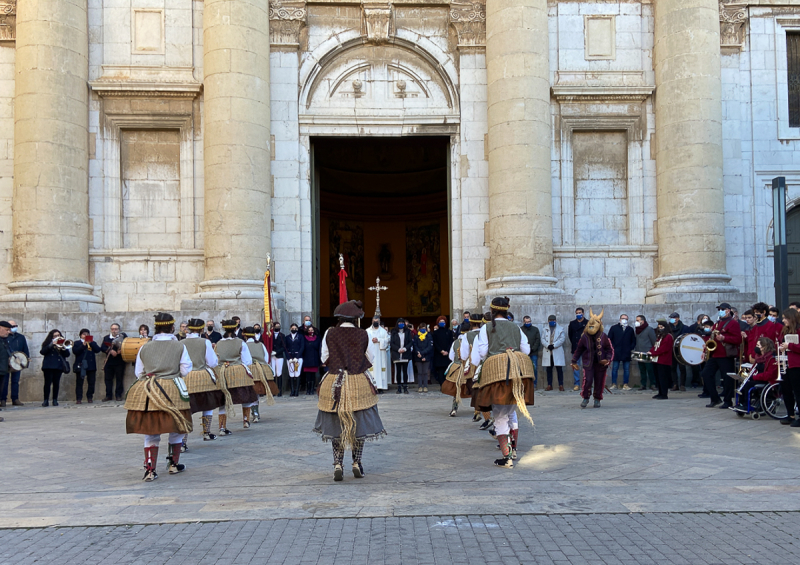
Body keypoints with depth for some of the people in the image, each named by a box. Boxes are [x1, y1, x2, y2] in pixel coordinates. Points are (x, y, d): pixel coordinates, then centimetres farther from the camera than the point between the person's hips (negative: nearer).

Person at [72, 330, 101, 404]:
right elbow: (75, 351, -10)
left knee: (91, 383, 3)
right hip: (80, 366, -2)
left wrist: (91, 343, -11)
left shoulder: (92, 343, 15)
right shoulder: (77, 343, 7)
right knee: (79, 383, -1)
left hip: (91, 366, 2)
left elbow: (98, 350, -1)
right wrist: (83, 345, -16)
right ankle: (78, 398, 1)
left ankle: (90, 397, 12)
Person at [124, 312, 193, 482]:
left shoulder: (145, 347, 4)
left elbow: (138, 373, 9)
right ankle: (174, 464, 26)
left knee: (150, 432, 9)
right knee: (176, 429, 16)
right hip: (172, 390, -2)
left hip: (147, 391, 2)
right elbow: (186, 370, 1)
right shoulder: (179, 346, -2)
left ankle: (150, 470, 5)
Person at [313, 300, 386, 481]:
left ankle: (337, 465, 3)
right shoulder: (363, 334, -4)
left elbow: (324, 359, 4)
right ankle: (357, 463, 11)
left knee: (337, 425, 8)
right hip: (359, 383, -1)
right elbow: (369, 359, 4)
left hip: (334, 383, 1)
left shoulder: (330, 334, -3)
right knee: (359, 424, 10)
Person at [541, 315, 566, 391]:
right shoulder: (545, 330, 16)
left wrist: (554, 345, -13)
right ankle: (549, 385, 8)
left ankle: (561, 385, -3)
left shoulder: (560, 329, 9)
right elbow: (543, 339, 5)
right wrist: (548, 345, -14)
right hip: (547, 352, 2)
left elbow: (562, 338, -3)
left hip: (557, 352, -2)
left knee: (559, 369, -5)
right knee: (548, 369, 3)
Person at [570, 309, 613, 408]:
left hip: (600, 363, 1)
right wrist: (574, 361, 12)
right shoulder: (584, 337, -1)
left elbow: (610, 350, 3)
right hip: (588, 363, 0)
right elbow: (578, 350, 11)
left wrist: (608, 359, -13)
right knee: (587, 380, -12)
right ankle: (586, 398, 7)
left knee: (599, 382, 5)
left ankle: (597, 399, 22)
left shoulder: (604, 337, -3)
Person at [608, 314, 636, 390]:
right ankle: (613, 384, 8)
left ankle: (625, 384, 8)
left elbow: (633, 341, 15)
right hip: (616, 353, -2)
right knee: (614, 369, 2)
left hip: (627, 353, 2)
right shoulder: (614, 328, 6)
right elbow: (609, 339, 5)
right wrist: (612, 348, -4)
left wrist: (631, 348, 0)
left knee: (626, 369, 2)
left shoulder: (630, 329, 11)